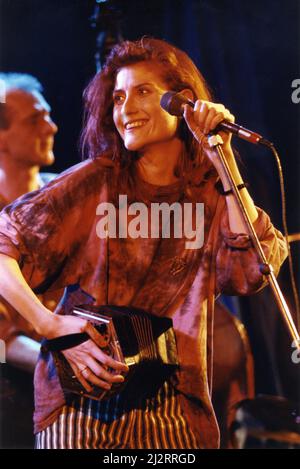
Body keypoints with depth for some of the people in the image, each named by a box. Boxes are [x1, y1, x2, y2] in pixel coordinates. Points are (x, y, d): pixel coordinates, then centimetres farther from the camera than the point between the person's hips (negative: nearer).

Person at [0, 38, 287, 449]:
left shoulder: (211, 195, 3)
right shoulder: (96, 181, -3)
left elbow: (255, 268, -14)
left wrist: (222, 155, -14)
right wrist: (50, 325, -17)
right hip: (83, 397, -1)